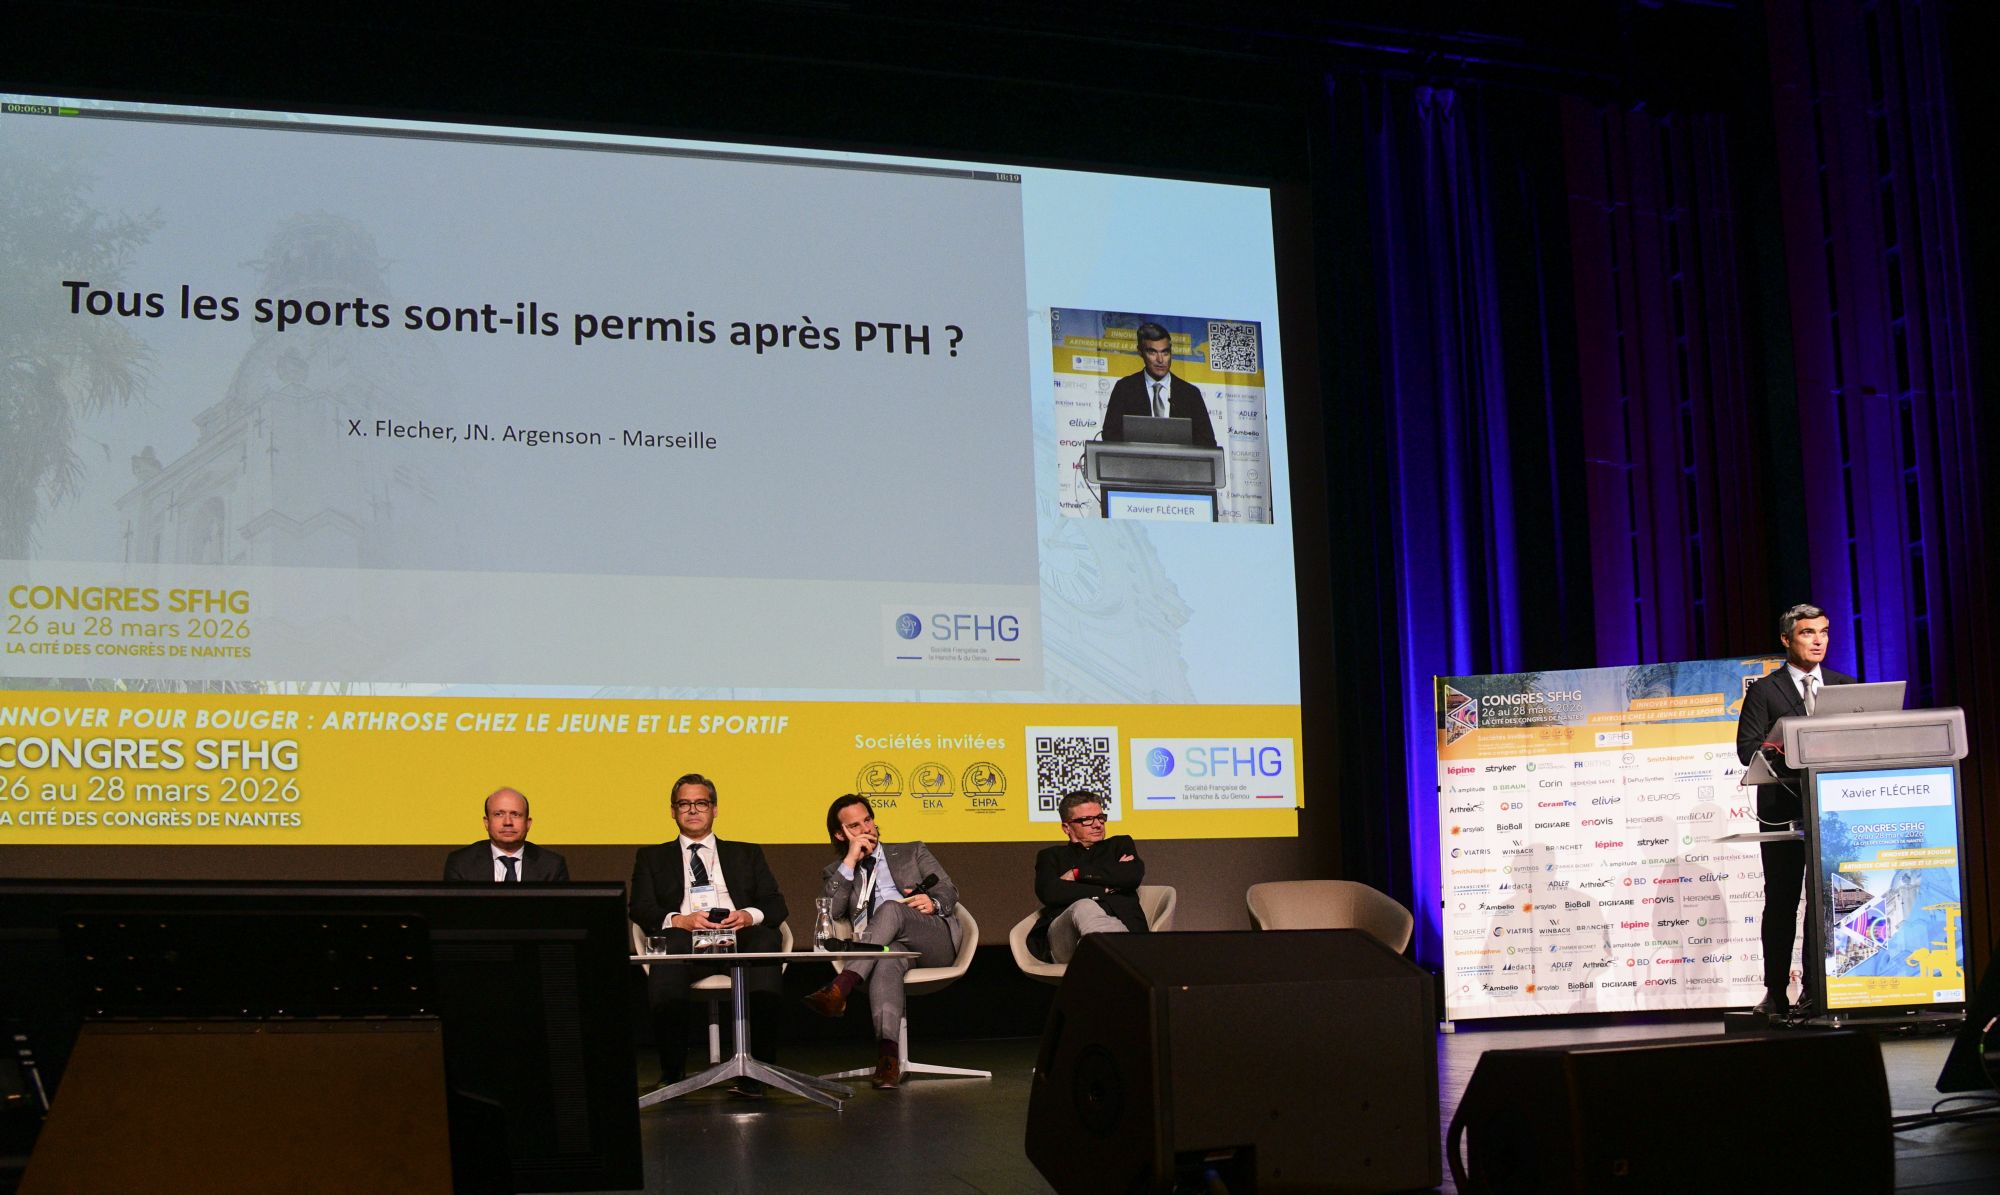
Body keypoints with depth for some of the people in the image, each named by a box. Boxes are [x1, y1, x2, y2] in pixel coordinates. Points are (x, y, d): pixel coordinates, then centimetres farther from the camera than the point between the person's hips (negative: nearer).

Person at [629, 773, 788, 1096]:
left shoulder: (746, 854, 29)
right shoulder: (653, 858, 27)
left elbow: (776, 904, 16)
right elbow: (640, 909, 10)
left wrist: (750, 915, -9)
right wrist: (678, 920, -12)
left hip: (740, 937, 1)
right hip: (686, 939, -1)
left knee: (766, 939, -36)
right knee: (671, 946, -39)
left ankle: (757, 1068, -41)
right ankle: (673, 1072, -38)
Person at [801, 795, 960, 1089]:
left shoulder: (912, 853, 26)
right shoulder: (837, 872, 26)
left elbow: (949, 891, 15)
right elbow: (828, 910, 5)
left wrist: (933, 903, -9)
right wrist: (850, 861, 4)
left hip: (935, 941, 0)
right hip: (886, 945, 0)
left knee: (890, 908, -33)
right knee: (889, 955, -39)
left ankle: (841, 987, -51)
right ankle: (889, 1051, -58)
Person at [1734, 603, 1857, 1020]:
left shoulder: (1846, 686, 15)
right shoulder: (1764, 691, 4)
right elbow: (1747, 749, -4)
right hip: (1784, 809, -3)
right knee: (1782, 902, -1)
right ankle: (1776, 993, 2)